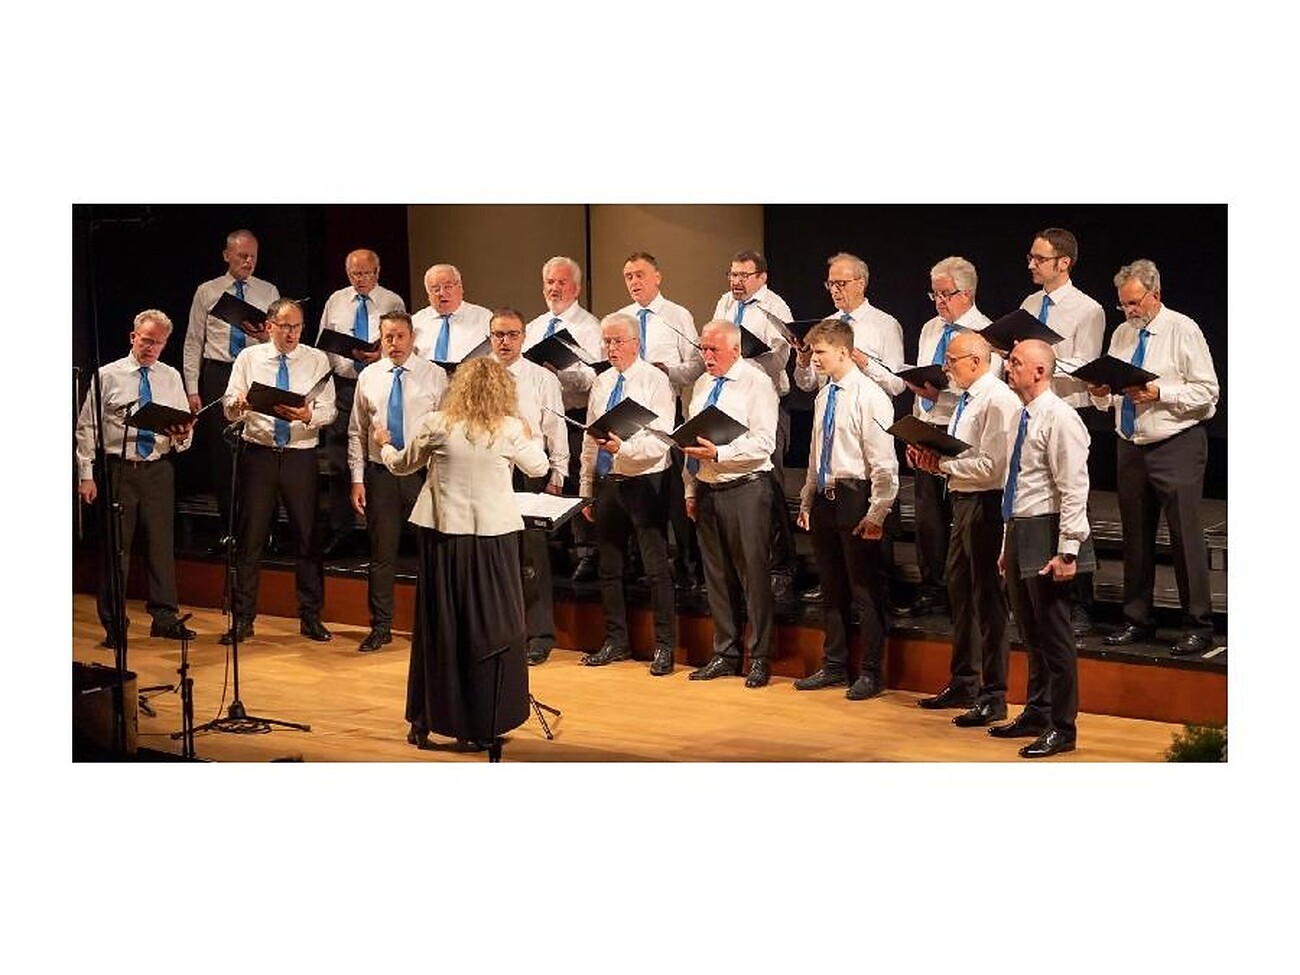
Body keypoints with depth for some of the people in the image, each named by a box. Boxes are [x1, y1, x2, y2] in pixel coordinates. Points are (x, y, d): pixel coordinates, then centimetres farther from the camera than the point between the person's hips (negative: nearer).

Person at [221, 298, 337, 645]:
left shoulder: (317, 360, 3)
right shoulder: (249, 358, 5)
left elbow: (328, 410, -3)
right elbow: (229, 407, 1)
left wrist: (308, 415, -25)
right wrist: (238, 405, -24)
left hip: (301, 456, 0)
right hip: (259, 455, 0)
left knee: (307, 536, 6)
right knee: (249, 537, 2)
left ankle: (310, 617, 18)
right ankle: (242, 619, 12)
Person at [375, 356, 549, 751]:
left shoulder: (435, 425, -2)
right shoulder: (510, 429, -5)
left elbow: (401, 466, 13)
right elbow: (539, 468, 10)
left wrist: (384, 445, 34)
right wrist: (528, 436, 28)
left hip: (442, 534, 2)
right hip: (493, 537, -2)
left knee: (437, 627, 13)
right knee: (488, 630, 7)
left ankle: (424, 722, 21)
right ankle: (478, 727, 11)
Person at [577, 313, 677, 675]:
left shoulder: (655, 381, -7)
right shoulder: (601, 383, 11)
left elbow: (661, 440, -15)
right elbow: (589, 440, 15)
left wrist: (623, 447, -30)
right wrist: (586, 490, 13)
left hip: (644, 482, -6)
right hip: (607, 482, 6)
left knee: (656, 569, -3)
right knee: (609, 567, 13)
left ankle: (664, 646, 6)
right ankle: (616, 641, 25)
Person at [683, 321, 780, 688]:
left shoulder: (756, 383, -7)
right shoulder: (702, 385, 15)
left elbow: (763, 442, -16)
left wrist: (718, 453, -24)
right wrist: (691, 490, 15)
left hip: (745, 489, -7)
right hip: (707, 489, 7)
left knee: (753, 572, -3)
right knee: (716, 574, 12)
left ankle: (760, 658, 5)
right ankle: (724, 654, 22)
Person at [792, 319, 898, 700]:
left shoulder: (869, 397, -13)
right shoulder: (824, 396, 11)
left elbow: (883, 461, -16)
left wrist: (877, 513, -18)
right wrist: (807, 501, 17)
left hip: (855, 498, -8)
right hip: (825, 498, 8)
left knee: (865, 589, 1)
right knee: (831, 587, 16)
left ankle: (871, 672, 10)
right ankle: (834, 666, 27)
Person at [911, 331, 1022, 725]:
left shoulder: (997, 400, -16)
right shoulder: (966, 398, 14)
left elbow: (989, 466, -22)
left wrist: (942, 464, -15)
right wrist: (932, 459, 4)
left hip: (985, 504, -10)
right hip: (963, 501, 10)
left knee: (987, 598, -3)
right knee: (959, 591, 18)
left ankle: (994, 696, 6)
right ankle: (963, 684, 31)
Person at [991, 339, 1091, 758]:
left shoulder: (1059, 417, -14)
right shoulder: (1023, 417, 14)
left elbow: (1074, 489, -18)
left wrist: (1067, 551, -21)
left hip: (1046, 533, -9)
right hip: (1019, 531, 9)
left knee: (1054, 635, -2)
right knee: (1031, 634, 17)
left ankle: (1061, 728, 5)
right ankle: (1036, 715, 29)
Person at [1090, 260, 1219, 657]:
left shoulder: (1183, 331, -6)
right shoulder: (1121, 334, 12)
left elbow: (1207, 391, -11)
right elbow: (1109, 396, 17)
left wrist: (1160, 393, -21)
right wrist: (1101, 393, -6)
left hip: (1176, 446, -6)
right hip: (1130, 446, 6)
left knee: (1186, 535, -6)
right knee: (1135, 536, 11)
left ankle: (1198, 627, 1)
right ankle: (1137, 621, 22)